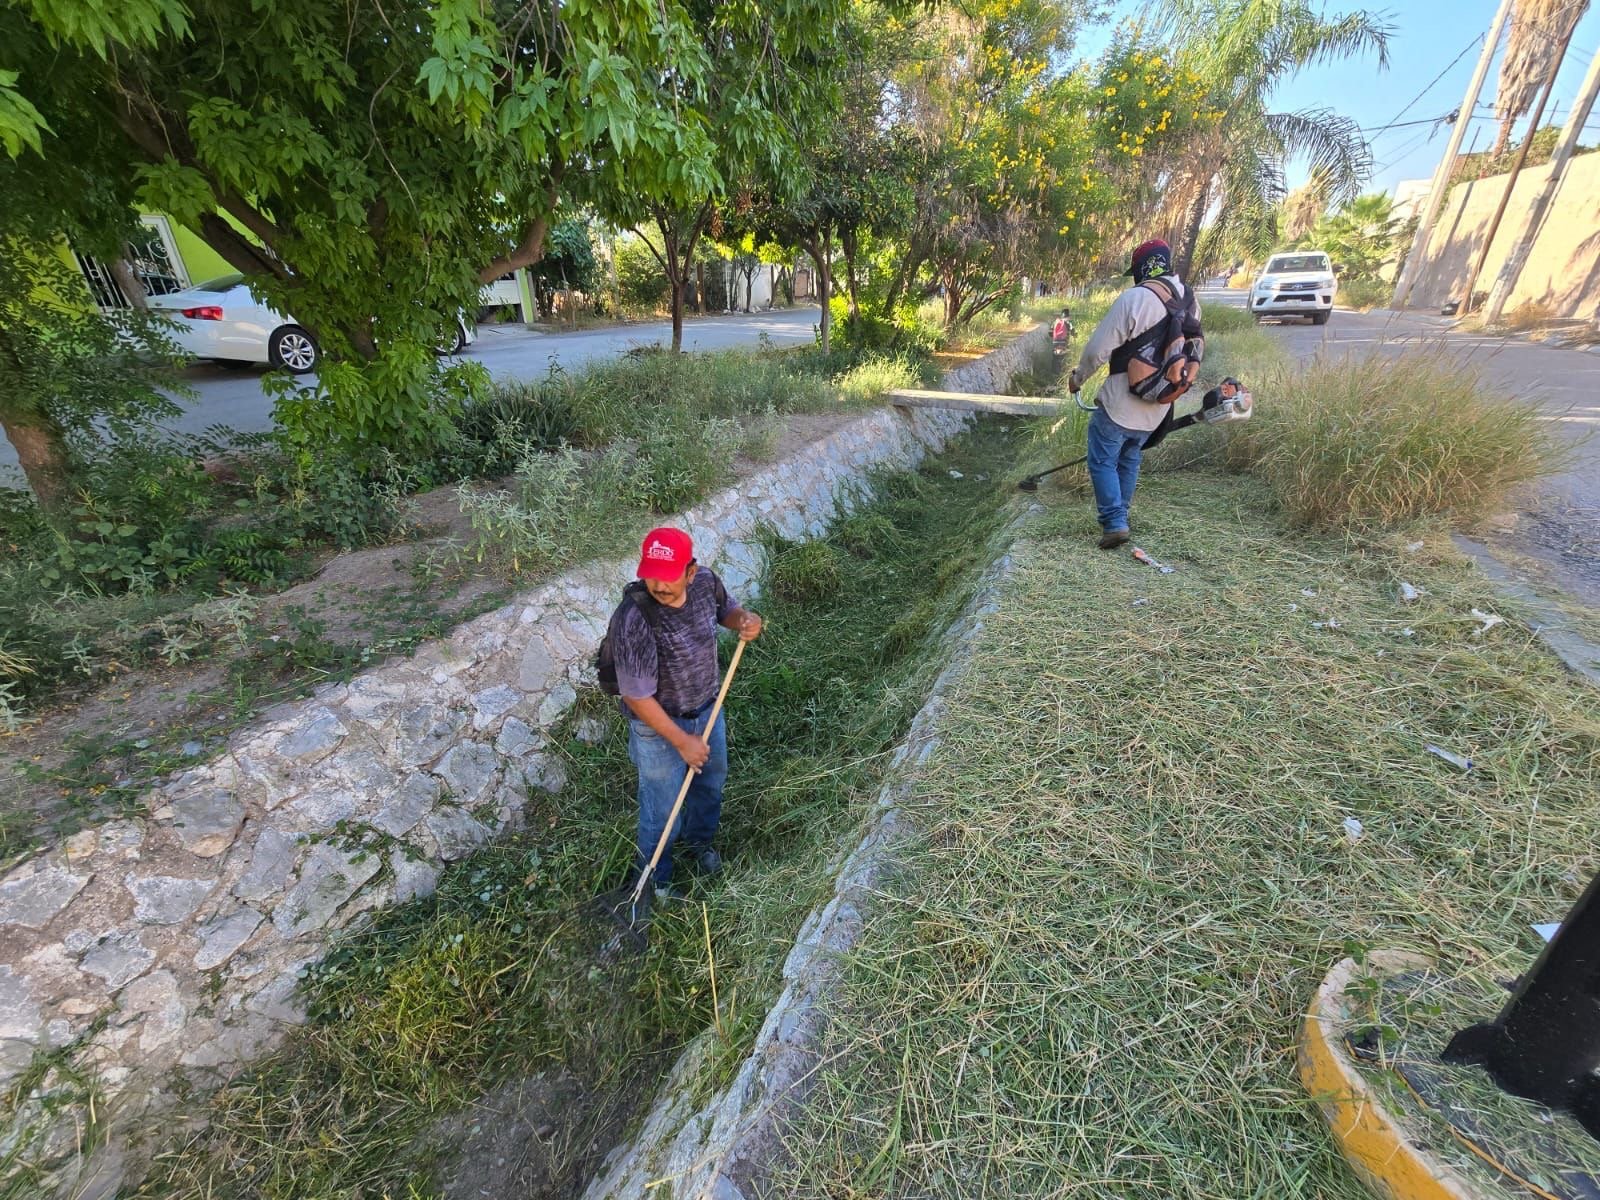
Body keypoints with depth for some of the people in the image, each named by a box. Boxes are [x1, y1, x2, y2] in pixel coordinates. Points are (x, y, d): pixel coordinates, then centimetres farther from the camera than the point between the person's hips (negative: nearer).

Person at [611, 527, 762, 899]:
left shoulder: (705, 580, -19)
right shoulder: (636, 620, -36)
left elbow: (725, 608, 5)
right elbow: (637, 696, -27)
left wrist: (744, 619, -19)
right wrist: (682, 741, -20)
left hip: (708, 708, 6)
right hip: (660, 725, -6)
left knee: (710, 782, 30)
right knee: (663, 812, 16)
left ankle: (698, 841, 61)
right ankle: (655, 881, 46)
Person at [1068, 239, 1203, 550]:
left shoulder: (1135, 298, -17)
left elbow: (1098, 349, -16)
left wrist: (1078, 377, 1)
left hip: (1122, 402, -7)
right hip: (1158, 407, 7)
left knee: (1103, 461, 3)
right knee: (1129, 460, 21)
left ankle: (1114, 523, -6)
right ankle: (1119, 517, 30)